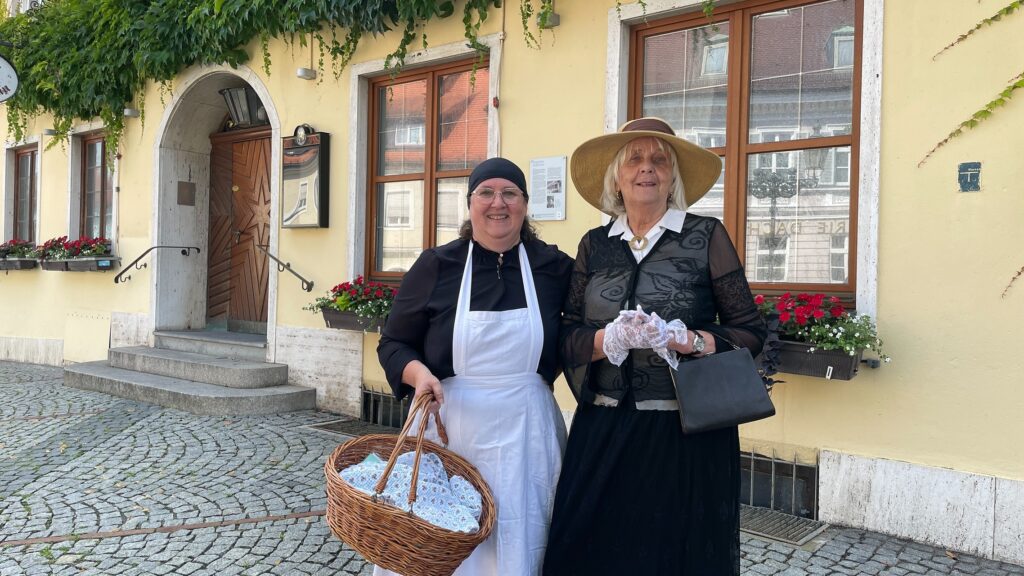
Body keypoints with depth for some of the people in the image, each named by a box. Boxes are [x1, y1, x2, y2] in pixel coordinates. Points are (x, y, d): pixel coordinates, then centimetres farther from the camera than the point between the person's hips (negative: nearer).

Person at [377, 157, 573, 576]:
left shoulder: (555, 267, 2)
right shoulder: (435, 266, -1)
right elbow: (393, 343, 3)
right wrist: (418, 373, -15)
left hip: (525, 433, 1)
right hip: (449, 426, -1)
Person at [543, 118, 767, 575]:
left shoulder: (707, 236, 0)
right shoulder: (594, 245, 8)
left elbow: (749, 332, -1)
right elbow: (567, 339, 3)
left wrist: (687, 341, -18)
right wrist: (611, 338, -16)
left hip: (687, 434, -2)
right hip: (602, 432, 3)